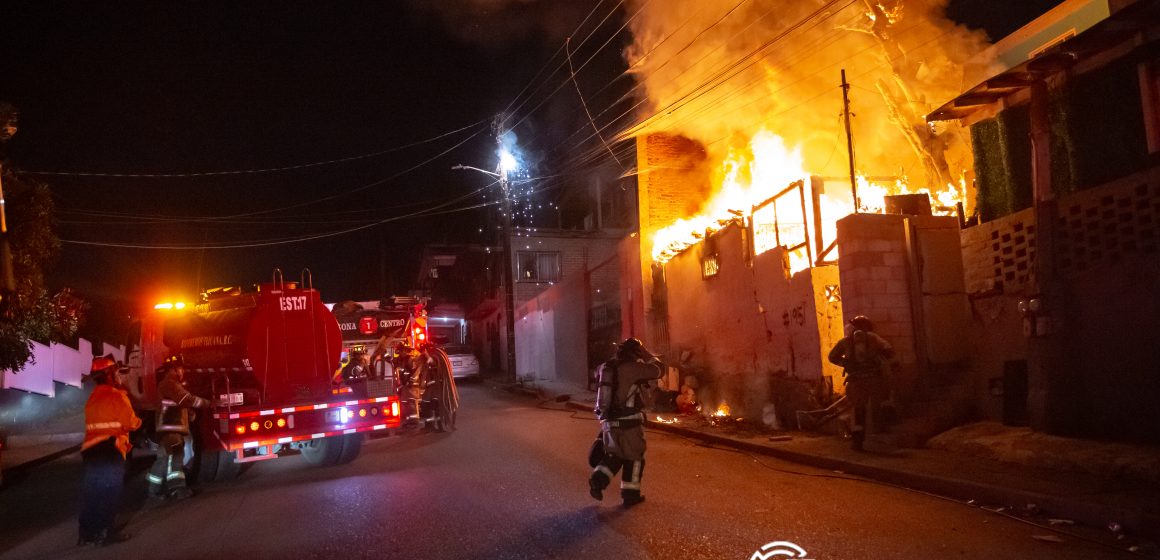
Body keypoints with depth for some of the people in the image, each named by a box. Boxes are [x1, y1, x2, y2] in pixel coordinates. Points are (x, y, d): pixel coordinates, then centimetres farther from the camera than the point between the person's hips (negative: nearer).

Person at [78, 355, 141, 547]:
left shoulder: (92, 398, 16)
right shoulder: (117, 396, -9)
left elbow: (93, 423, 11)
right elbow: (130, 423, -11)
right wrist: (138, 421, 9)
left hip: (91, 449, 7)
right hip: (111, 451, -7)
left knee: (91, 491, 12)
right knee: (109, 491, -1)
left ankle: (86, 532, 17)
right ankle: (104, 532, 1)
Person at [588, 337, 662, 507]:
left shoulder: (606, 367, 9)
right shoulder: (633, 368, -13)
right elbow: (657, 369, 0)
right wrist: (645, 354, 9)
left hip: (609, 421, 6)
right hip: (629, 421, -6)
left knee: (613, 454, 21)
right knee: (633, 457, 9)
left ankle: (598, 479, 2)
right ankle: (630, 495, 15)